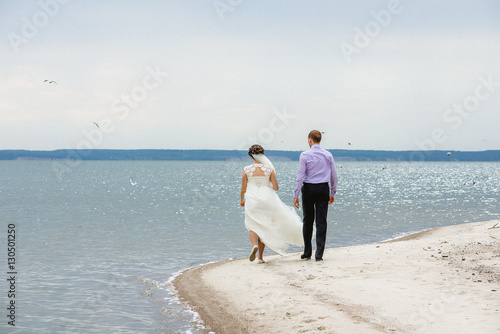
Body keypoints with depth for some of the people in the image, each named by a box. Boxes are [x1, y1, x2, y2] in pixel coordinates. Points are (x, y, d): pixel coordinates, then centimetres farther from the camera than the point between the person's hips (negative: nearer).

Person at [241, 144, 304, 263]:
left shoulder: (247, 170, -4)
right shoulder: (269, 169, -3)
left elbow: (243, 189, 0)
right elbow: (276, 187, -4)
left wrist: (242, 200, 18)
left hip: (252, 200, -1)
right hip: (266, 199, 1)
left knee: (252, 226, 8)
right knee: (263, 227, 12)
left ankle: (254, 245, -24)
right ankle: (260, 257, 15)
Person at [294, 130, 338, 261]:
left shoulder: (305, 155, -5)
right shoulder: (328, 155, 5)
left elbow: (300, 176, -9)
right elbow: (334, 176, 9)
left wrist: (296, 195, -6)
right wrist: (333, 193, 19)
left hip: (309, 189, -2)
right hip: (323, 189, 2)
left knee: (308, 221, 9)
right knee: (321, 222, 1)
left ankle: (307, 253, 15)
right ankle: (319, 254, -3)